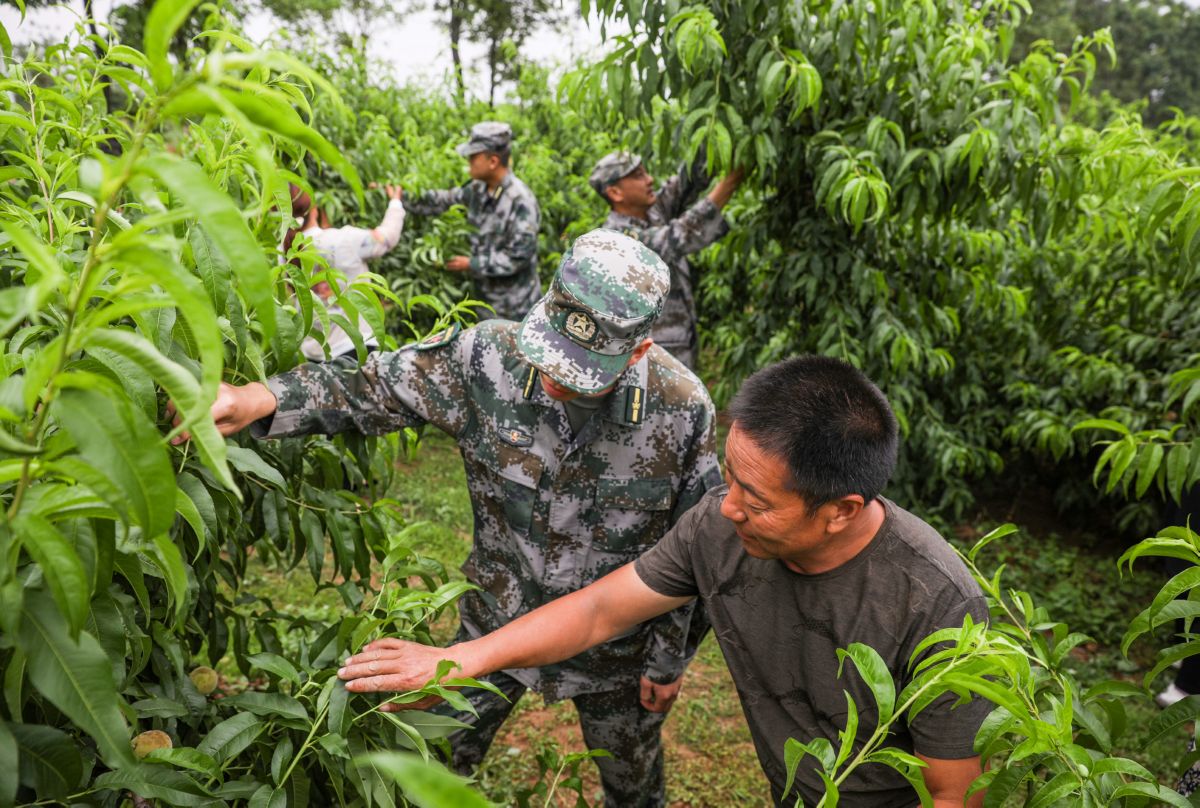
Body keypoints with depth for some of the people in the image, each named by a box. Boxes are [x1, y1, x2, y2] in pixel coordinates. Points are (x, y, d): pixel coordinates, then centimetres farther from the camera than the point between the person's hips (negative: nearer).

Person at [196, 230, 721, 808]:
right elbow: (372, 387, -12)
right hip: (496, 624, 2)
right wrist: (264, 398, -30)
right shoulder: (487, 356, -24)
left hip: (615, 649, -1)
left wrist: (669, 660, -4)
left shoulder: (683, 408, -27)